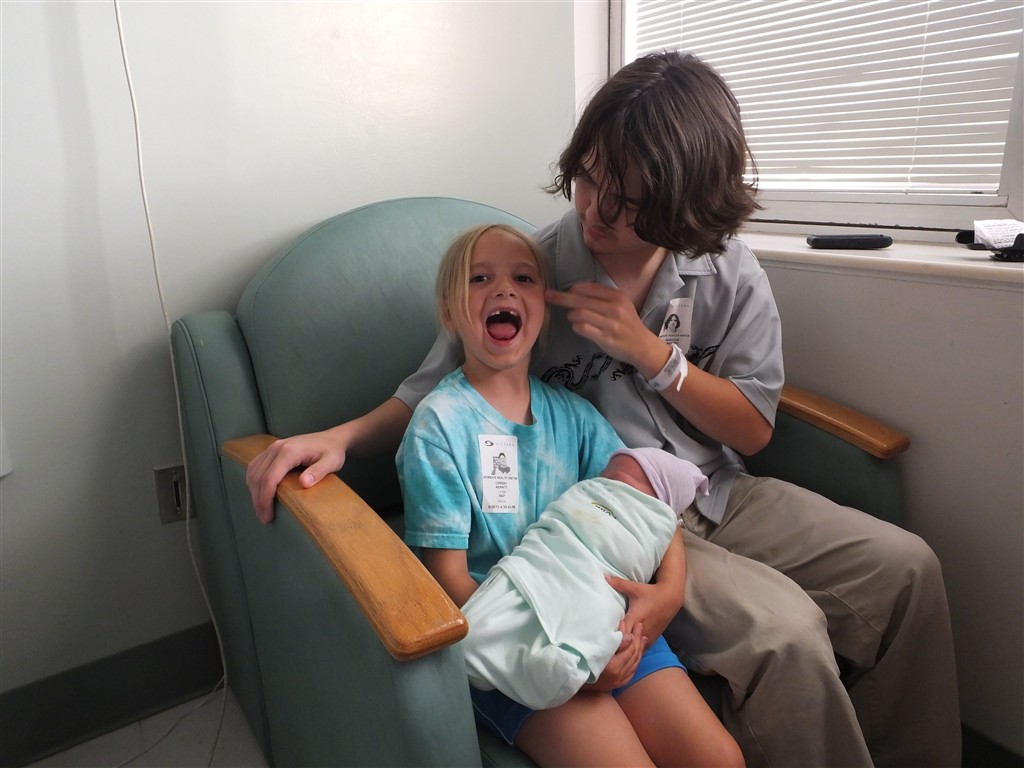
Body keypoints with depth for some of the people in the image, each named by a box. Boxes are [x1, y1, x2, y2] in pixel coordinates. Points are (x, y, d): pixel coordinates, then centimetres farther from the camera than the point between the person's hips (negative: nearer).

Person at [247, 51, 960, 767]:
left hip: (716, 494, 5)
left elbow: (751, 431, -1)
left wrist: (648, 349, -15)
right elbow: (435, 392, -1)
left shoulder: (730, 273, -3)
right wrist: (340, 436, -20)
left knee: (906, 567, -3)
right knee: (783, 630, -26)